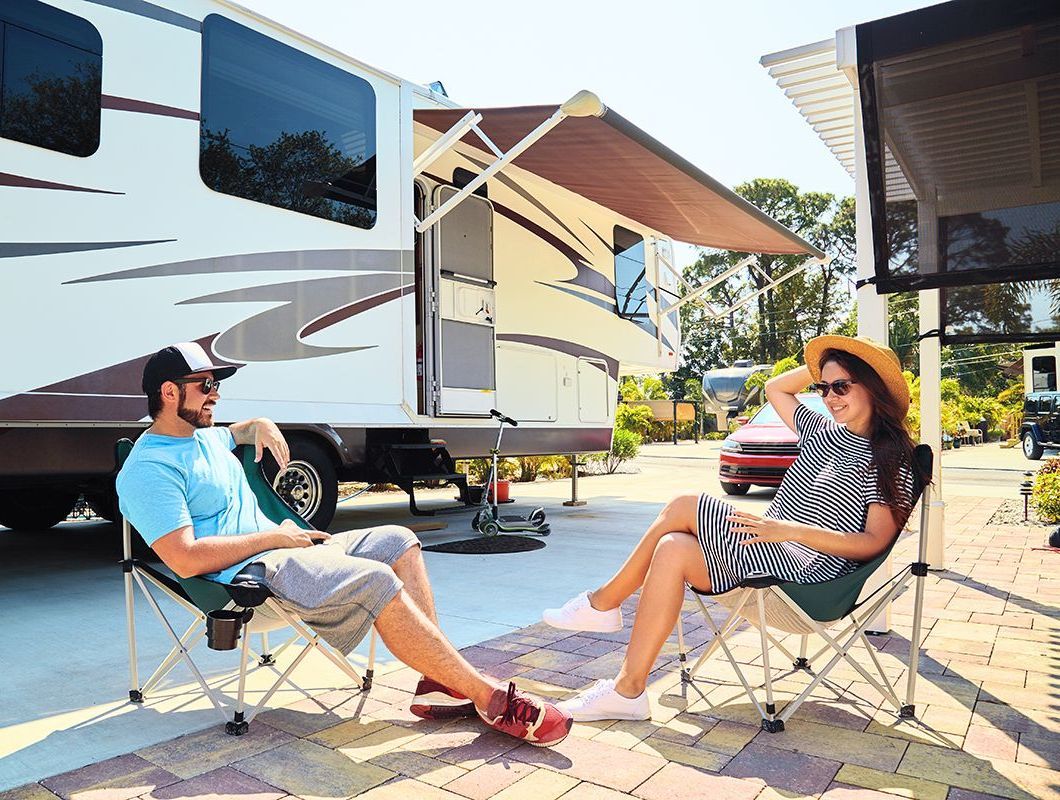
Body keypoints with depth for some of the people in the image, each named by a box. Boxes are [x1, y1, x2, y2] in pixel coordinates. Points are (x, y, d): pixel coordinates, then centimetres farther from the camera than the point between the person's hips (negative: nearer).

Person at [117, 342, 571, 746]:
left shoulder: (204, 436, 17)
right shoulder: (148, 469, -12)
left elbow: (236, 432, 43)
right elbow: (186, 560, -22)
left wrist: (260, 426, 18)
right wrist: (274, 535, -14)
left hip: (281, 549, 11)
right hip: (248, 574, -10)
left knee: (397, 542, 1)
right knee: (377, 581, -28)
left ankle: (437, 681, -8)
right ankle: (490, 698, -21)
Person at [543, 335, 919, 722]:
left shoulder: (891, 460, -6)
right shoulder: (825, 432, 16)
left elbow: (875, 543, -15)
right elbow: (775, 388, 30)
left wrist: (790, 529, -24)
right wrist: (821, 364, 18)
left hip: (805, 571, -8)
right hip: (769, 550, 8)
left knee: (683, 507, -17)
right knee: (672, 549, -19)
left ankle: (604, 602, -4)